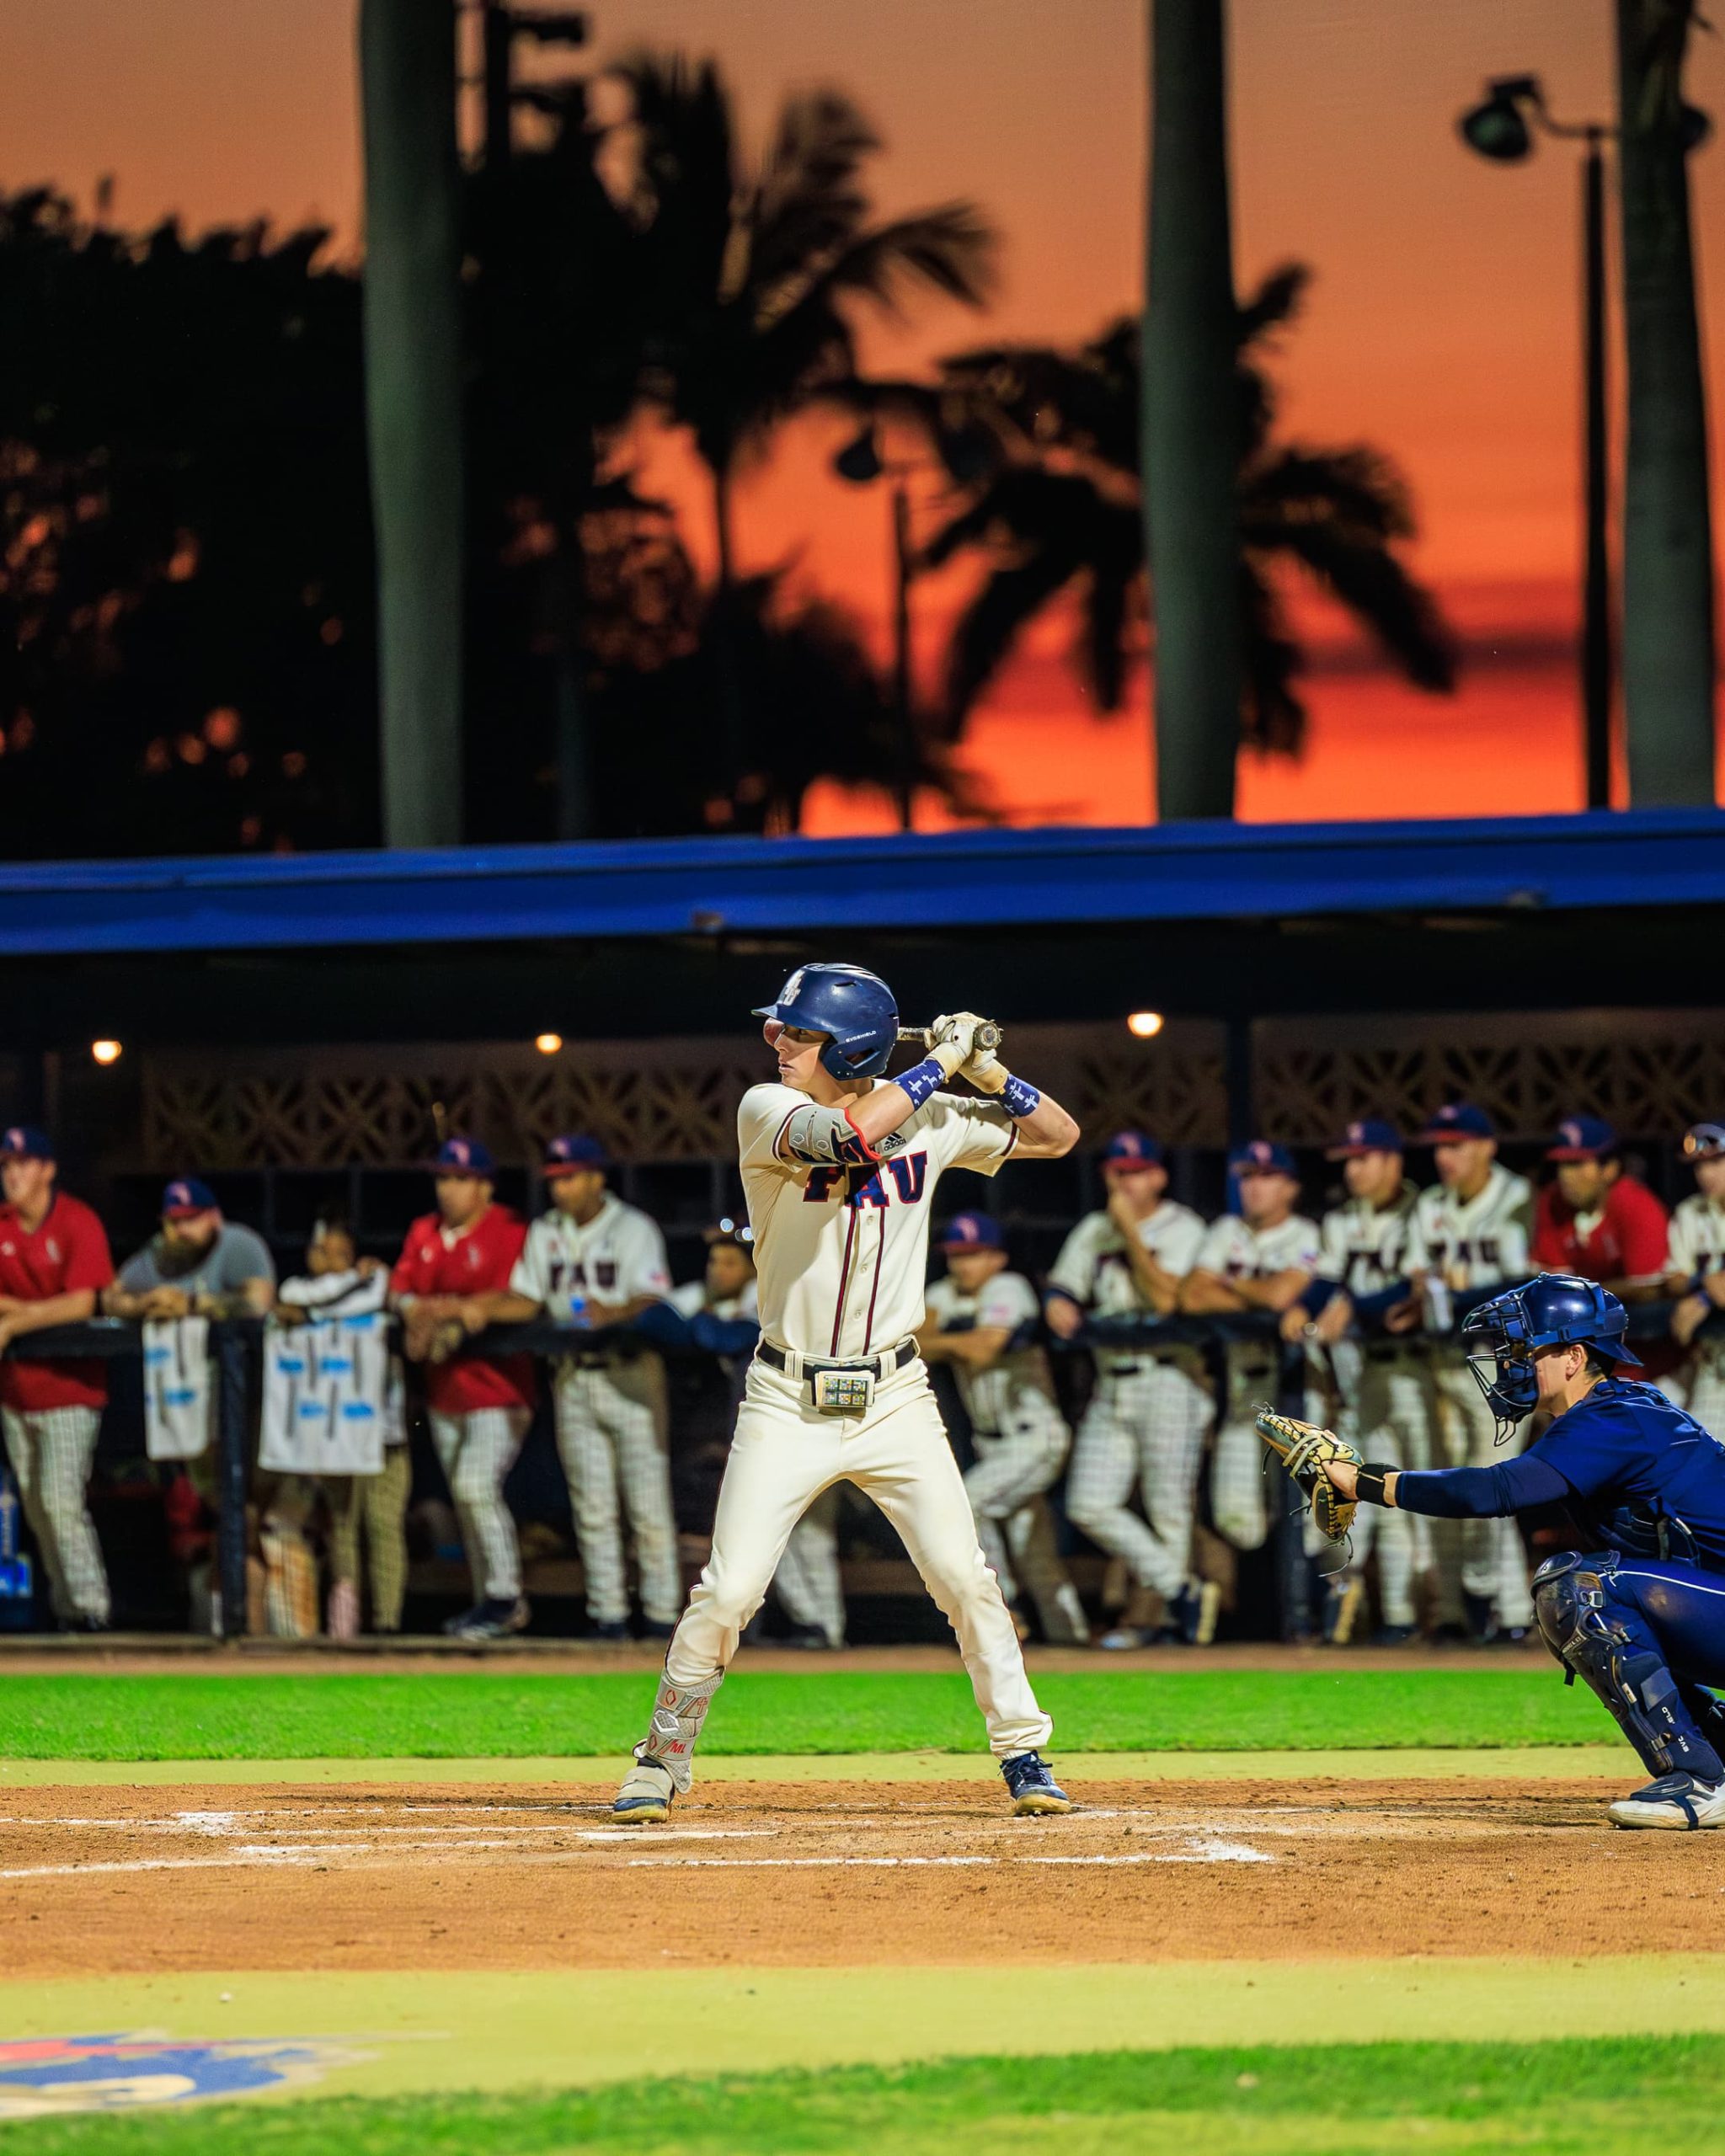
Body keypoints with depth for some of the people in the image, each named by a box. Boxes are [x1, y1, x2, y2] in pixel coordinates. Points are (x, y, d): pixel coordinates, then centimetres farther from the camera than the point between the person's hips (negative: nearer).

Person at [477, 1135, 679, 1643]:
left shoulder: (633, 1229, -7)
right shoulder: (545, 1233, 10)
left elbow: (653, 1302, -17)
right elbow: (525, 1300, 11)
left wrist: (611, 1314, -36)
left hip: (629, 1376, -5)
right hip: (574, 1380, 5)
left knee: (648, 1505, -4)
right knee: (592, 1507, 6)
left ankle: (661, 1616, 0)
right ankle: (607, 1615, 10)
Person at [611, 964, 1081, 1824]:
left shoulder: (929, 1117, 0)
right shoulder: (768, 1110, -9)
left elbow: (1058, 1135, 10)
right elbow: (846, 1136, -29)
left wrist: (988, 1073, -6)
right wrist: (938, 1064, -19)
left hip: (893, 1399, 2)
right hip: (787, 1404, -2)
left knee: (965, 1581, -3)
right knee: (727, 1592, -6)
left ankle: (1024, 1757, 10)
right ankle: (663, 1762, 11)